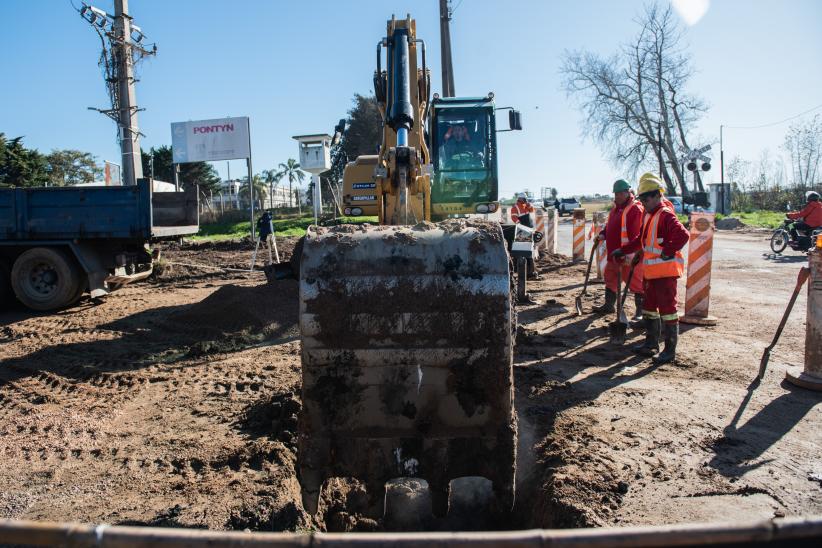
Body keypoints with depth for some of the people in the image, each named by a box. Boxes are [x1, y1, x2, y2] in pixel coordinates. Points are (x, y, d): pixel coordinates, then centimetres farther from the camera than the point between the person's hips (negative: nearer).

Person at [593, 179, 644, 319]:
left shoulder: (636, 209, -16)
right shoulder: (615, 208, 14)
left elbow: (636, 235, -22)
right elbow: (610, 225, 25)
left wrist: (625, 251, -27)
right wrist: (603, 234, 5)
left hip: (629, 255, -10)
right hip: (614, 253, 10)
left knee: (635, 283, -2)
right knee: (610, 277, 20)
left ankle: (641, 311, 8)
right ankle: (608, 305, 35)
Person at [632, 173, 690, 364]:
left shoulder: (666, 215, -16)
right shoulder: (649, 216, 14)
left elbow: (683, 235, -28)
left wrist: (667, 252, -21)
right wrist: (641, 255, 19)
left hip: (665, 271, -10)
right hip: (650, 271, 10)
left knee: (667, 309, -3)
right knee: (649, 308, 17)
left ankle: (670, 350, 5)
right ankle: (651, 343, 30)